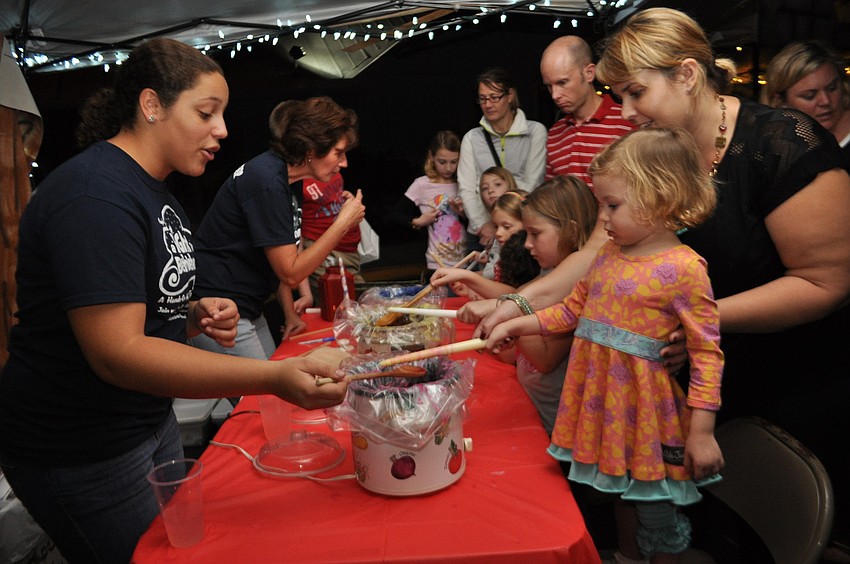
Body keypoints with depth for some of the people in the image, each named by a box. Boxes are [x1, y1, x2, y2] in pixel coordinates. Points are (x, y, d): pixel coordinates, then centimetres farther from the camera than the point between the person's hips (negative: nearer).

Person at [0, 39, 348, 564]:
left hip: (150, 421, 9)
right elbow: (116, 354, -32)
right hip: (80, 455, -9)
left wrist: (194, 315, -5)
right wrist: (274, 377, -39)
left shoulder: (155, 193, 8)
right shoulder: (97, 195, -24)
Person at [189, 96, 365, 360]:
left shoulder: (283, 179, 9)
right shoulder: (267, 182, -21)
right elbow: (290, 273, -20)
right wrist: (343, 223, -18)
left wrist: (290, 312, 6)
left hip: (247, 309, 10)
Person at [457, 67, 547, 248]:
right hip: (481, 234, 2)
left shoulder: (535, 131, 2)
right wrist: (482, 225, -14)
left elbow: (532, 184, -5)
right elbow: (466, 188, 2)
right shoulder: (472, 138, 9)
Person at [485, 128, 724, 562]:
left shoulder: (683, 268, -16)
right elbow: (571, 311, 15)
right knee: (621, 489, 22)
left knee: (652, 503, 11)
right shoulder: (607, 255, 5)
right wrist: (515, 325, 6)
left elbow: (707, 353, -15)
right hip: (598, 398, 6)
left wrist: (701, 432, -15)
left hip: (641, 404, -6)